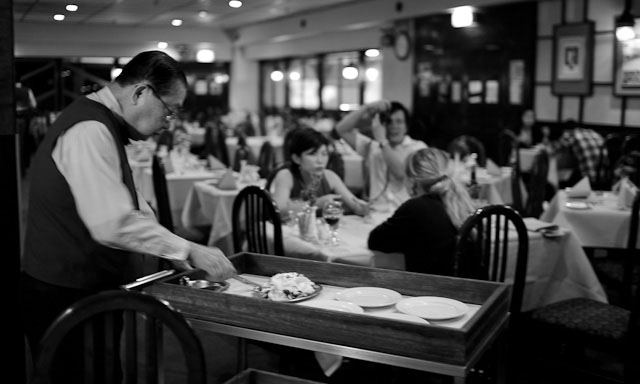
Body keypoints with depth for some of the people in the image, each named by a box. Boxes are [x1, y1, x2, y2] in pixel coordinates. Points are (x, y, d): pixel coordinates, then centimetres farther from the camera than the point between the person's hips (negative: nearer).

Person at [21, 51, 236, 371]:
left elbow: (129, 204, 19)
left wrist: (176, 251, 10)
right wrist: (187, 250, -21)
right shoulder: (89, 131, -22)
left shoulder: (105, 126, 11)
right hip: (64, 298, -10)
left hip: (90, 292, 10)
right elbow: (112, 224, -30)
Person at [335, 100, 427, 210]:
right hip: (375, 211, 2)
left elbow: (401, 172, -11)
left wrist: (382, 140, -6)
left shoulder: (418, 147, 5)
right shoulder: (372, 146, 15)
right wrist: (367, 108, 3)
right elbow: (342, 129, 11)